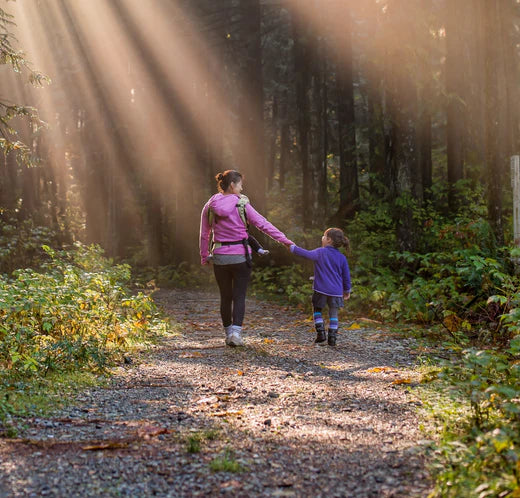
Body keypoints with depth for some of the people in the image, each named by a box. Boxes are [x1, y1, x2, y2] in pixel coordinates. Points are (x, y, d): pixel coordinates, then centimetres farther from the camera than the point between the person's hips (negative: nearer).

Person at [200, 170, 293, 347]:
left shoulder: (209, 207, 2)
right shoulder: (241, 205, -7)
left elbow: (204, 235, 7)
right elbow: (263, 224, -8)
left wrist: (204, 257, 18)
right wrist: (285, 240, -5)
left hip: (219, 257, 3)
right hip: (240, 257, -3)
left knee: (225, 297, 15)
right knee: (239, 296, 3)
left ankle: (228, 333, 20)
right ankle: (236, 332, -12)